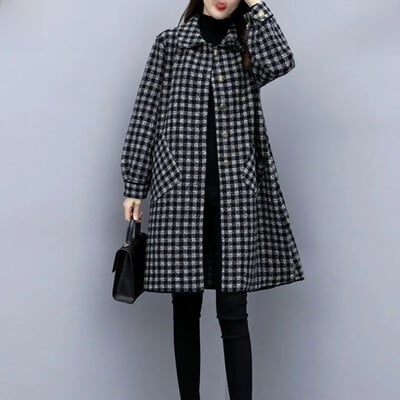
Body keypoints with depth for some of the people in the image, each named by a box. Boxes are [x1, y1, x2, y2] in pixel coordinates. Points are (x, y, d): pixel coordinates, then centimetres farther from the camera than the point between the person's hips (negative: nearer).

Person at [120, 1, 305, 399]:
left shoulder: (248, 46, 13)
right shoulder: (169, 42, 9)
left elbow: (279, 63, -11)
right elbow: (146, 115, 6)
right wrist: (133, 185, 3)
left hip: (234, 194, 1)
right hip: (180, 191, 0)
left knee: (233, 312, -1)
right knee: (186, 307, 7)